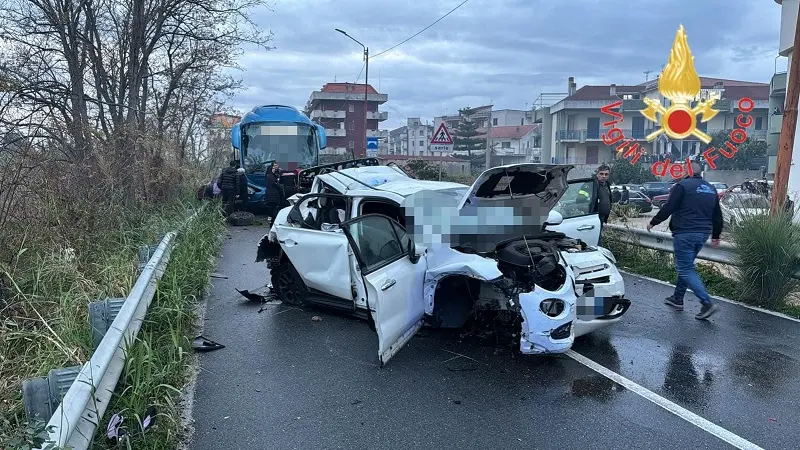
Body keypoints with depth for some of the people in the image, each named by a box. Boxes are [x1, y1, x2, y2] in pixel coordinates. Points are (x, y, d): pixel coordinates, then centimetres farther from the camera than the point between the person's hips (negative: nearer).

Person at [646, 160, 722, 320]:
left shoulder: (682, 186, -9)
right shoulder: (711, 189, 15)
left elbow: (668, 208, -13)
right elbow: (717, 215, 20)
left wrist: (653, 223, 1)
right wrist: (716, 235, 30)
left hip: (685, 233, -8)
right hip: (703, 234, 8)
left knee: (685, 269, -5)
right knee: (686, 265, 20)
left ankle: (707, 303, -14)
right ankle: (677, 298, 28)